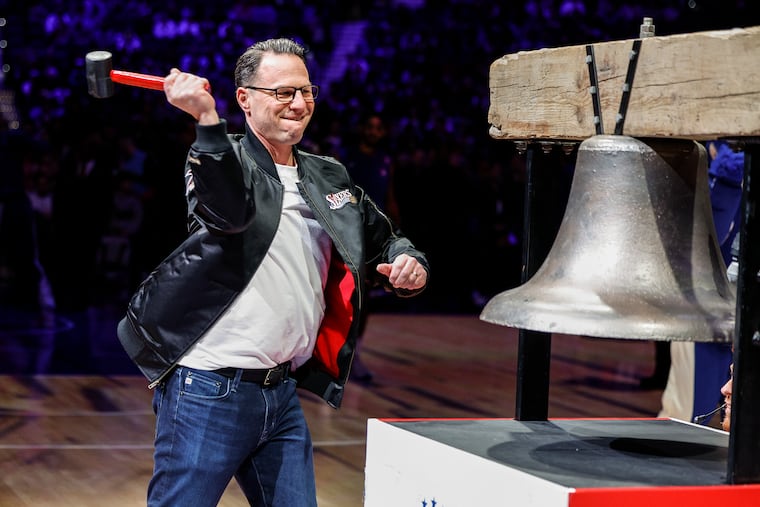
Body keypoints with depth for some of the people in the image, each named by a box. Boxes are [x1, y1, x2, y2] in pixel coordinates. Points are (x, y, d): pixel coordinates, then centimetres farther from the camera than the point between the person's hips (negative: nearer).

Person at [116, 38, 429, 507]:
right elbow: (228, 212, -28)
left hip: (283, 392, 7)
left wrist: (408, 262, 3)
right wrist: (207, 118, -37)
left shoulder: (329, 178, 14)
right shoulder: (221, 158, -5)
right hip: (211, 392, -6)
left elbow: (384, 238, 27)